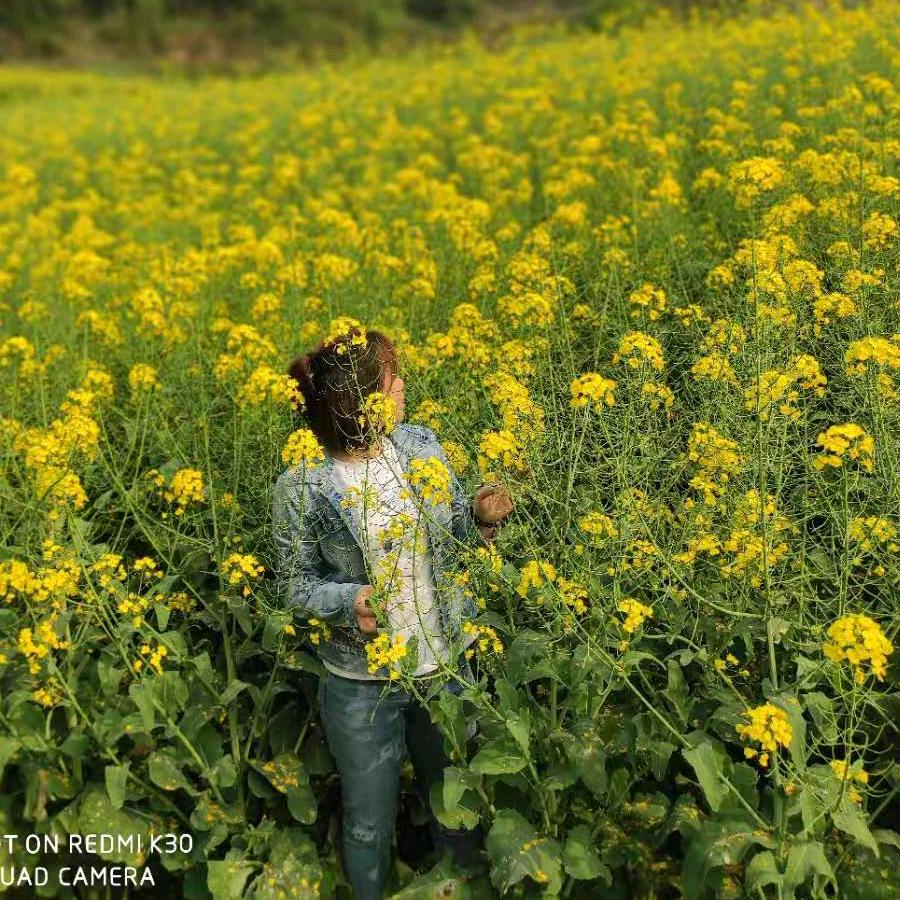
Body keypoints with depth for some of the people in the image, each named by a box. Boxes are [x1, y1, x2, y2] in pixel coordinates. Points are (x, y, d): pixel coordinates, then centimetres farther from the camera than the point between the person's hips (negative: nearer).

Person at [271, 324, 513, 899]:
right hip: (362, 683, -3)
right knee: (369, 824, 18)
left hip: (446, 664, 4)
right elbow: (297, 585, -6)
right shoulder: (303, 486, -18)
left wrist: (482, 518, -17)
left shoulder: (422, 445, -8)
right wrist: (348, 600, -26)